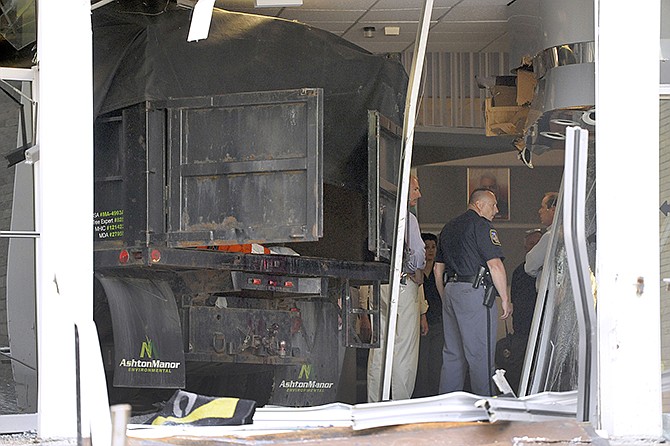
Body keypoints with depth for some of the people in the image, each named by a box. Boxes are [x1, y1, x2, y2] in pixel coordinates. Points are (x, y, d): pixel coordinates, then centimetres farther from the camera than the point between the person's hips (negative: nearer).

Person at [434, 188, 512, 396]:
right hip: (474, 292, -8)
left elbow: (438, 268, 22)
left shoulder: (449, 227, 19)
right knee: (480, 355, -5)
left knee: (452, 355, 12)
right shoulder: (481, 225, -7)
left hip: (451, 289, 8)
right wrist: (505, 299, -9)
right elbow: (494, 264, -14)